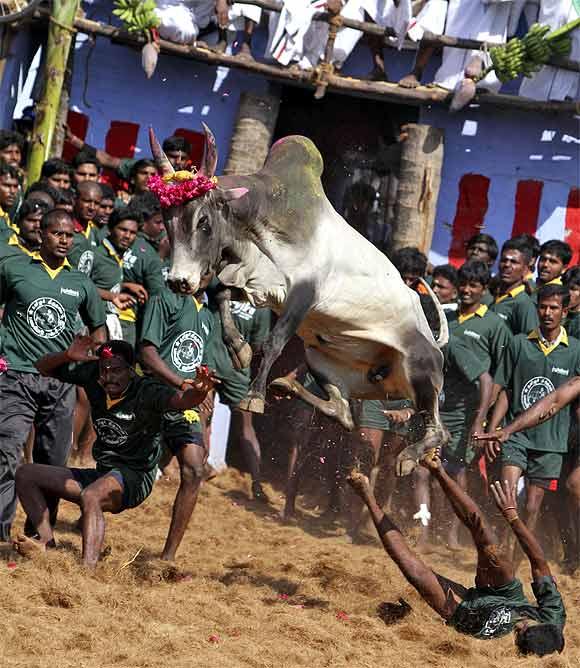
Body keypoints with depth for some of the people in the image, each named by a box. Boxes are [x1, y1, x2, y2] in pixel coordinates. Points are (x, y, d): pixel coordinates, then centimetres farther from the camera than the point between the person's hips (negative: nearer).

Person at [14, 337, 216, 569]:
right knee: (25, 475, 6)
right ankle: (46, 541, -11)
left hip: (134, 479, -8)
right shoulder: (93, 376, -1)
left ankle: (88, 567, -50)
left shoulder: (146, 392, -17)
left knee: (90, 496, -39)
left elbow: (181, 400, -35)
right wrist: (68, 356, -15)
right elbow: (43, 368, 6)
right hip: (101, 474, 8)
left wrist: (197, 392, -59)